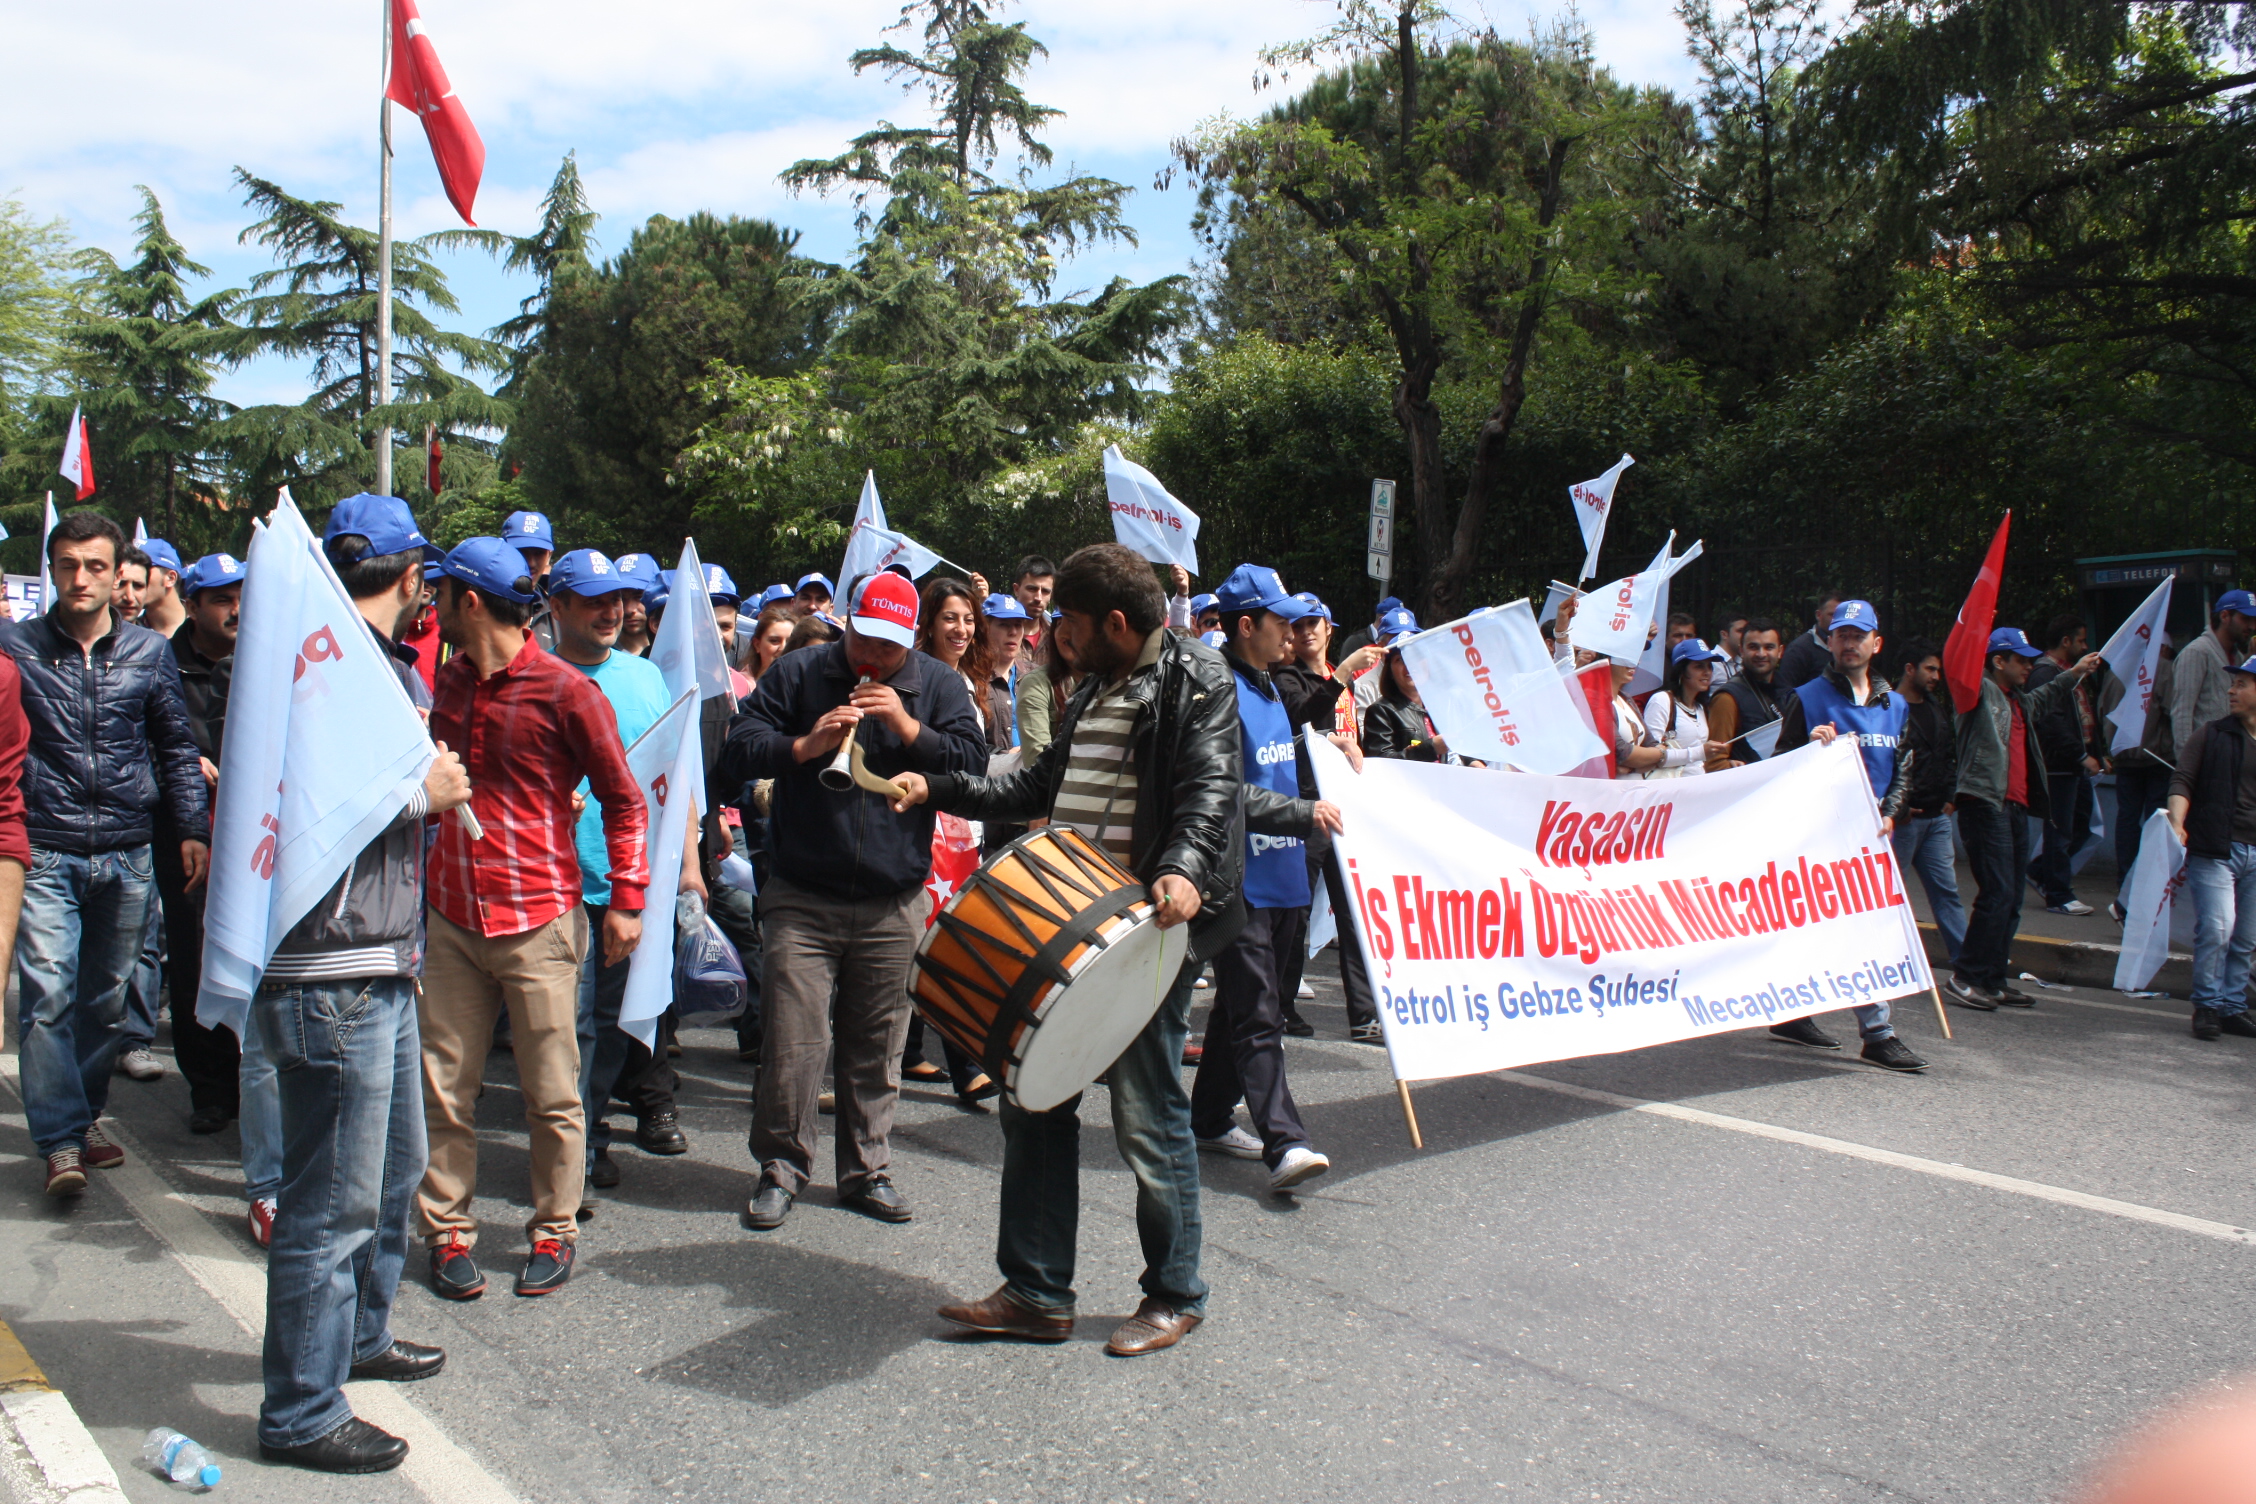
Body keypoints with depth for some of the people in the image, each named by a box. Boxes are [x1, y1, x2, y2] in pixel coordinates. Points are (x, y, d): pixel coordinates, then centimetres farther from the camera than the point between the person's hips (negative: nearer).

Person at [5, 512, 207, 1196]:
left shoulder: (149, 652, 7)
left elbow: (176, 747, 13)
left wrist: (192, 827, 6)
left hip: (127, 857, 2)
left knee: (106, 999, 11)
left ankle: (85, 1115, 27)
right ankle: (62, 1141, -4)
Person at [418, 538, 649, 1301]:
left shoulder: (565, 689, -9)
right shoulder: (448, 680, 12)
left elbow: (623, 800, -4)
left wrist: (626, 898, -6)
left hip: (538, 920, -5)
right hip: (452, 916, 6)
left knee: (551, 1092, 3)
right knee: (442, 1086, 6)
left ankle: (554, 1232, 18)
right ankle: (447, 1230, 19)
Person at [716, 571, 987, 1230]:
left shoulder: (939, 685, 7)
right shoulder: (797, 673, 5)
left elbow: (973, 762, -5)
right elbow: (735, 754, -1)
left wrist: (907, 727, -16)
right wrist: (805, 746, -16)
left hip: (893, 905, 1)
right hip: (801, 900, -1)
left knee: (876, 1048, 8)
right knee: (791, 1044, -3)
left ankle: (867, 1169, 23)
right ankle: (780, 1167, 15)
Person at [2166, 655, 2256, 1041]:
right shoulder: (2211, 736, 4)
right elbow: (2183, 781, -5)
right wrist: (2177, 824, -20)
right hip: (2214, 850, -3)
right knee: (2216, 928, -13)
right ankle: (2208, 1005, -1)